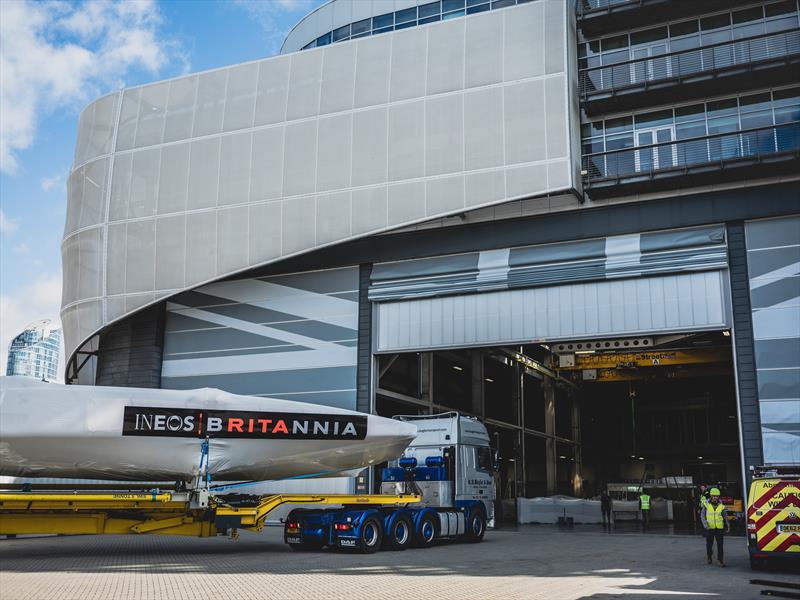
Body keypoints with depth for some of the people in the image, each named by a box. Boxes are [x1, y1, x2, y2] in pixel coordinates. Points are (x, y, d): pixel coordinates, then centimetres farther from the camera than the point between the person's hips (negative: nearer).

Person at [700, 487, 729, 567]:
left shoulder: (721, 506, 3)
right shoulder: (706, 505, 0)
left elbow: (726, 517, 9)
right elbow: (702, 516, -1)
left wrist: (728, 526, 0)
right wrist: (705, 524, -15)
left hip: (719, 528, 0)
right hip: (709, 528, 0)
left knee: (720, 545, -5)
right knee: (709, 544, 10)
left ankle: (720, 560, 3)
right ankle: (709, 557, 32)